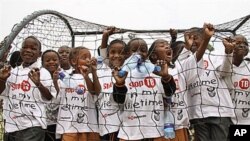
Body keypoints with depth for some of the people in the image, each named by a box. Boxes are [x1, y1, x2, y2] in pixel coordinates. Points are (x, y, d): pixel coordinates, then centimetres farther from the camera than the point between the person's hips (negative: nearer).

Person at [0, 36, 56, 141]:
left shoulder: (42, 72, -6)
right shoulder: (13, 71, 9)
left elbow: (49, 97, -8)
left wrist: (38, 83, -23)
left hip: (33, 124, -5)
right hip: (13, 124, 6)